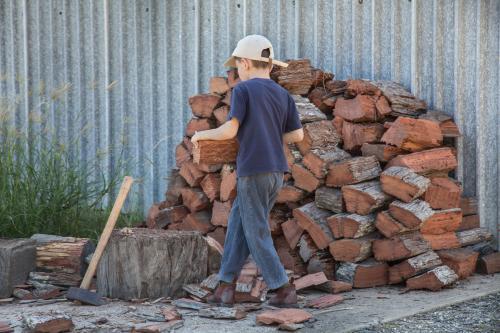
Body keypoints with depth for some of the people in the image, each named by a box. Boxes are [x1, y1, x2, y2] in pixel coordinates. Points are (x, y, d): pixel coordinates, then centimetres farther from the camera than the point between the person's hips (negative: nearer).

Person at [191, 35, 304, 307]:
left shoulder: (243, 90, -6)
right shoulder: (283, 95, 10)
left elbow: (230, 130, -13)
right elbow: (297, 135, 9)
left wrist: (201, 134, 3)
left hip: (253, 172, -7)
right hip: (277, 172, 7)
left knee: (257, 233, 3)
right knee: (238, 224, 14)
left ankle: (284, 289, 3)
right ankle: (226, 286, 13)